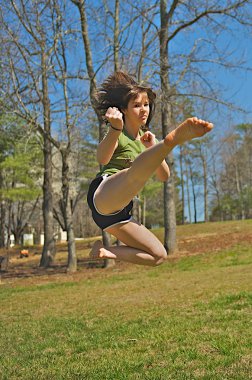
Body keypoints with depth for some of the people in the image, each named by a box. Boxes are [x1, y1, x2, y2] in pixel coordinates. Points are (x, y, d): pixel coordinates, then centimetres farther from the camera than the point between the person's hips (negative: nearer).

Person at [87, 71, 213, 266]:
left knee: (159, 255, 8)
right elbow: (102, 158, -24)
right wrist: (115, 128, -43)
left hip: (118, 213, 8)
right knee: (139, 170, -39)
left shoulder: (144, 137, 23)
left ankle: (106, 251, 10)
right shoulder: (118, 134, 1)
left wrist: (153, 147, 1)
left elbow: (164, 176, 18)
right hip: (103, 196, -8)